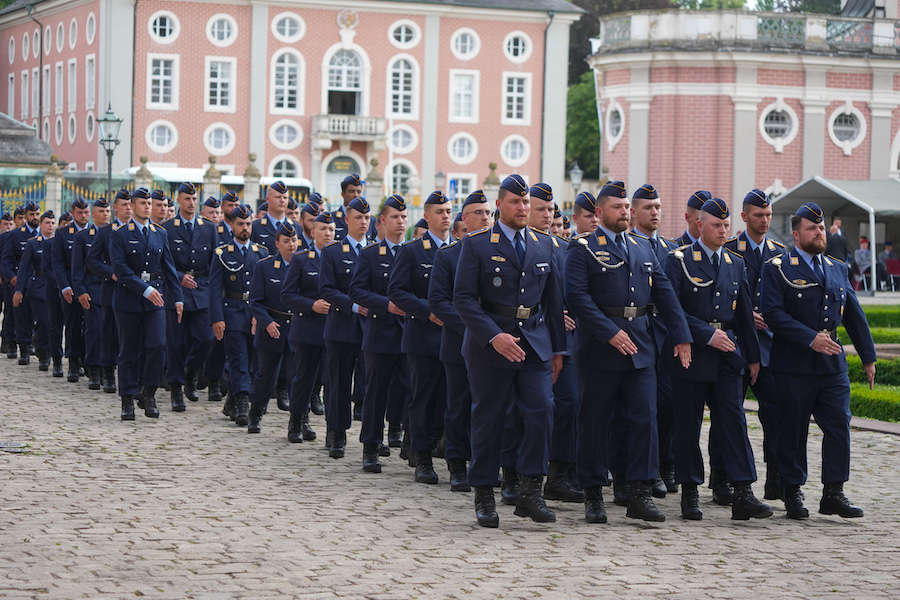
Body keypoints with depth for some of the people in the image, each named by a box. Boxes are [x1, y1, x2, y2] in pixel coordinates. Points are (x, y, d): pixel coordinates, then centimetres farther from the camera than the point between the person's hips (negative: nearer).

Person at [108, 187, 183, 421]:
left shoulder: (160, 234, 11)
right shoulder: (120, 235, -2)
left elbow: (169, 268, 12)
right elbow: (121, 269, -12)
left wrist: (177, 298, 5)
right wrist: (146, 290, -20)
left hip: (155, 301, 3)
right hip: (128, 300, -3)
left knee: (157, 345, -11)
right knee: (128, 351, 3)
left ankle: (147, 393, 4)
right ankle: (128, 401, 10)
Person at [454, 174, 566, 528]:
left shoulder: (544, 245, 12)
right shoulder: (477, 244, -2)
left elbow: (553, 300, 16)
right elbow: (463, 298, -9)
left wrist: (557, 349, 13)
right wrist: (494, 336, -19)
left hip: (535, 345, 3)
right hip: (489, 346, -3)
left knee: (541, 413, -9)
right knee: (488, 420, 2)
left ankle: (530, 492, -1)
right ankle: (484, 496, 13)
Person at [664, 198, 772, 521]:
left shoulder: (736, 263, 14)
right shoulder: (679, 260, -3)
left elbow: (745, 313, 18)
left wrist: (753, 357, 16)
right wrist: (708, 335, -15)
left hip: (728, 354, 4)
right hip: (691, 354, -4)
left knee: (734, 420, -4)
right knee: (688, 424, 2)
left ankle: (743, 495, -7)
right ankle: (690, 493, 11)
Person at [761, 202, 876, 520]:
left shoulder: (837, 268, 15)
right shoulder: (777, 268, -3)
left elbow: (854, 314, 19)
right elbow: (773, 314, -14)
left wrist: (868, 357, 17)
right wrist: (811, 338, -20)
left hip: (833, 363, 5)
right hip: (794, 365, -5)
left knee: (839, 425, -2)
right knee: (793, 431, 2)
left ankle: (833, 493, 4)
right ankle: (793, 493, 13)